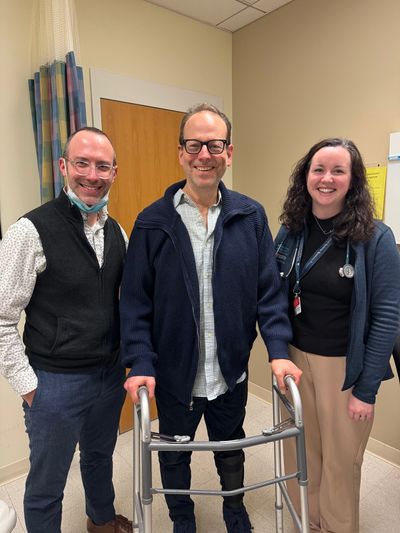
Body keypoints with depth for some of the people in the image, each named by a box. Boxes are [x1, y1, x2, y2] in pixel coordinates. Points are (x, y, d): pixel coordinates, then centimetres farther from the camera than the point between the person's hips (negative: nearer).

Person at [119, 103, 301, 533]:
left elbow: (269, 290, -5)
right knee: (174, 456, 24)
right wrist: (140, 364, -17)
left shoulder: (251, 216, -6)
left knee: (231, 448, 27)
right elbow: (135, 302, -10)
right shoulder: (152, 222, -11)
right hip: (173, 373, -1)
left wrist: (278, 350, -13)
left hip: (231, 372, 2)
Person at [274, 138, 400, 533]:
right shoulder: (290, 231, -1)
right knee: (299, 451, 19)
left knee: (340, 459, 17)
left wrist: (367, 388, -10)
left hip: (345, 366, -3)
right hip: (295, 359, 3)